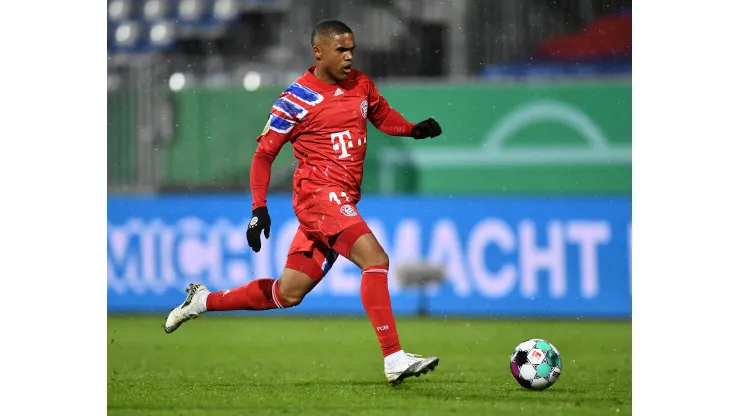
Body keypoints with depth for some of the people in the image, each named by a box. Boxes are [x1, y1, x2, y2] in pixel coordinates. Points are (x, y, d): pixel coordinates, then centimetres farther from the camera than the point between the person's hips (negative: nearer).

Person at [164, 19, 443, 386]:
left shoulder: (361, 84, 12)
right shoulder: (297, 99, -6)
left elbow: (382, 115, 30)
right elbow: (264, 153, -1)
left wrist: (414, 129, 9)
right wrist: (259, 208, -9)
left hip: (343, 201, 7)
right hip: (319, 193, -7)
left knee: (288, 293, 11)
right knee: (375, 258, -24)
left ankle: (203, 301, 28)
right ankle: (394, 360, -29)